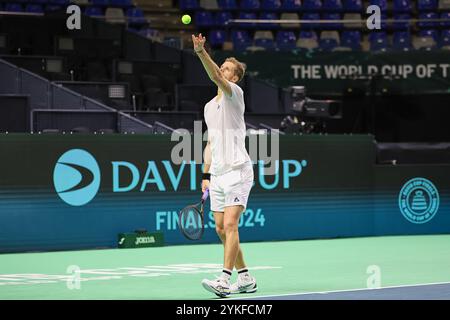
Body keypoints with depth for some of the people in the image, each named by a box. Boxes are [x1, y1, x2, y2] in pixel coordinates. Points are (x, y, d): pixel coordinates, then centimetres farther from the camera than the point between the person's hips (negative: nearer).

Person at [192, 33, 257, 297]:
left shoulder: (235, 94, -4)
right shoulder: (209, 106, 19)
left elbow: (216, 77, -25)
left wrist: (201, 51, -38)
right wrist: (206, 174, 16)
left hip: (238, 171, -8)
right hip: (218, 176, 8)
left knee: (230, 225, -16)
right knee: (221, 229, 7)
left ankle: (225, 281, -21)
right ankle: (246, 278, 17)